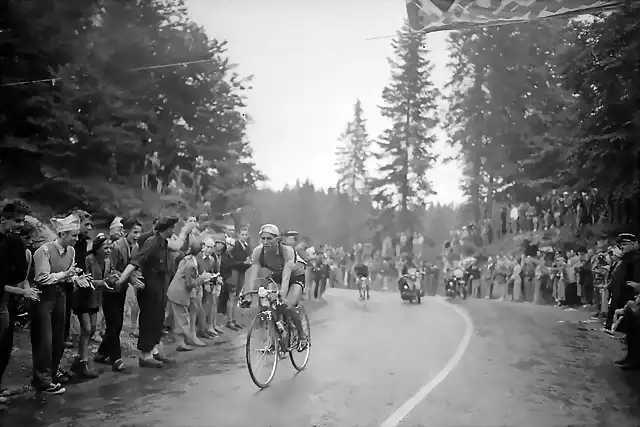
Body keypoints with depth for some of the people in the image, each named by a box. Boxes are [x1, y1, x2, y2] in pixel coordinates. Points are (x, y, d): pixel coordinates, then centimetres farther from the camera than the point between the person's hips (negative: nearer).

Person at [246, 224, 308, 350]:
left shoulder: (287, 250, -34)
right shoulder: (258, 251, -23)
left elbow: (286, 276, -41)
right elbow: (254, 276, -24)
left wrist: (282, 295, -52)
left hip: (296, 276, -4)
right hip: (276, 277, 5)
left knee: (288, 306, -26)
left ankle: (302, 334, -1)